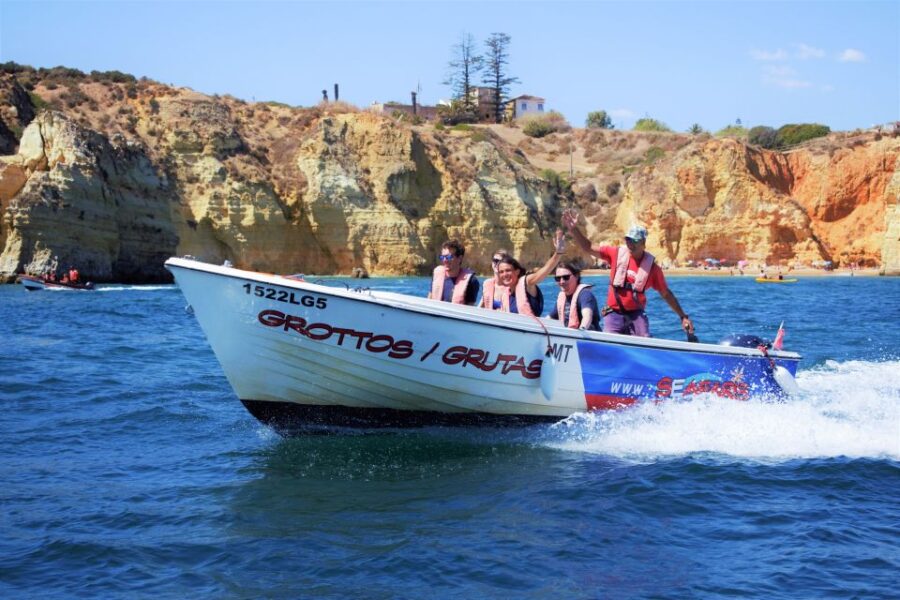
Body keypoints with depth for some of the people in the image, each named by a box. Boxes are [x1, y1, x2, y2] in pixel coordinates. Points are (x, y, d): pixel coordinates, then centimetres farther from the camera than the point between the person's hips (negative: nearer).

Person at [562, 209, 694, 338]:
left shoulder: (652, 267, -3)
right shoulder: (616, 254, -3)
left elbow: (666, 294, 5)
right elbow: (588, 248, -2)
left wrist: (683, 316, 5)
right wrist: (573, 229, -18)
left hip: (636, 315, 0)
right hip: (614, 314, 0)